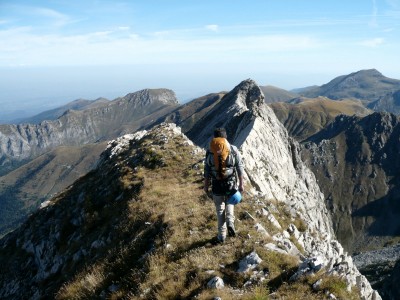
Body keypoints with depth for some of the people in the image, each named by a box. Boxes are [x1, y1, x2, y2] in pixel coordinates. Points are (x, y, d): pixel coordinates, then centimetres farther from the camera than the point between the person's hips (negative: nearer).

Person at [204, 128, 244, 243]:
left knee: (220, 210, 15)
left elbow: (207, 171, -5)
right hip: (231, 185, 1)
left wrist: (206, 186, 8)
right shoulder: (234, 150, -9)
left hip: (217, 186, -1)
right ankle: (230, 222, 5)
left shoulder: (210, 152, -10)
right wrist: (241, 184, 4)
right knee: (230, 204, 28)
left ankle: (222, 235, 22)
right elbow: (240, 169, -6)